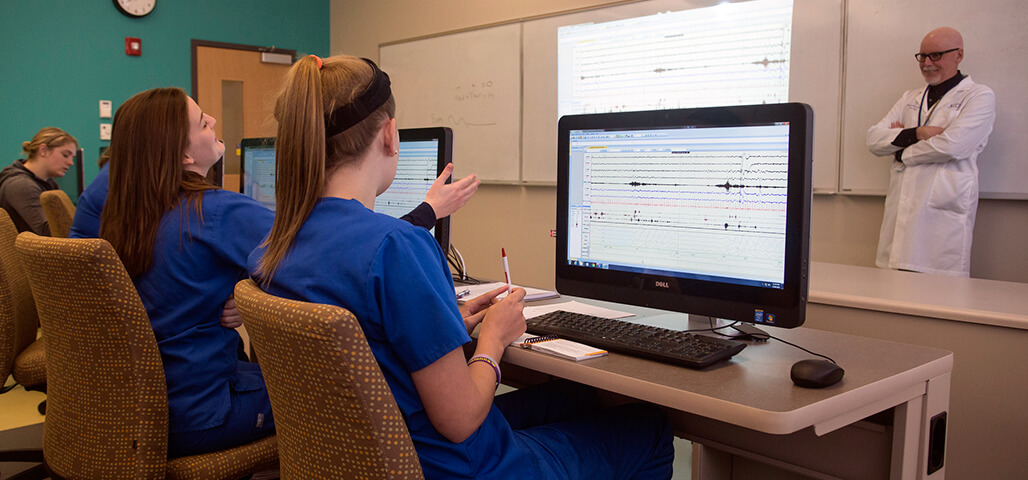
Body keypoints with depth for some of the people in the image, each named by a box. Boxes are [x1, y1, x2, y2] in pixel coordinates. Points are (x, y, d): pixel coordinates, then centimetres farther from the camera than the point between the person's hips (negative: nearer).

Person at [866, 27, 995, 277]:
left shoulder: (979, 96, 4)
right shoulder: (909, 99, 22)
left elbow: (952, 145, -12)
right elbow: (873, 139, 9)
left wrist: (901, 153, 1)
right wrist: (917, 133, -7)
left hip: (943, 215, -5)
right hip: (901, 216, 5)